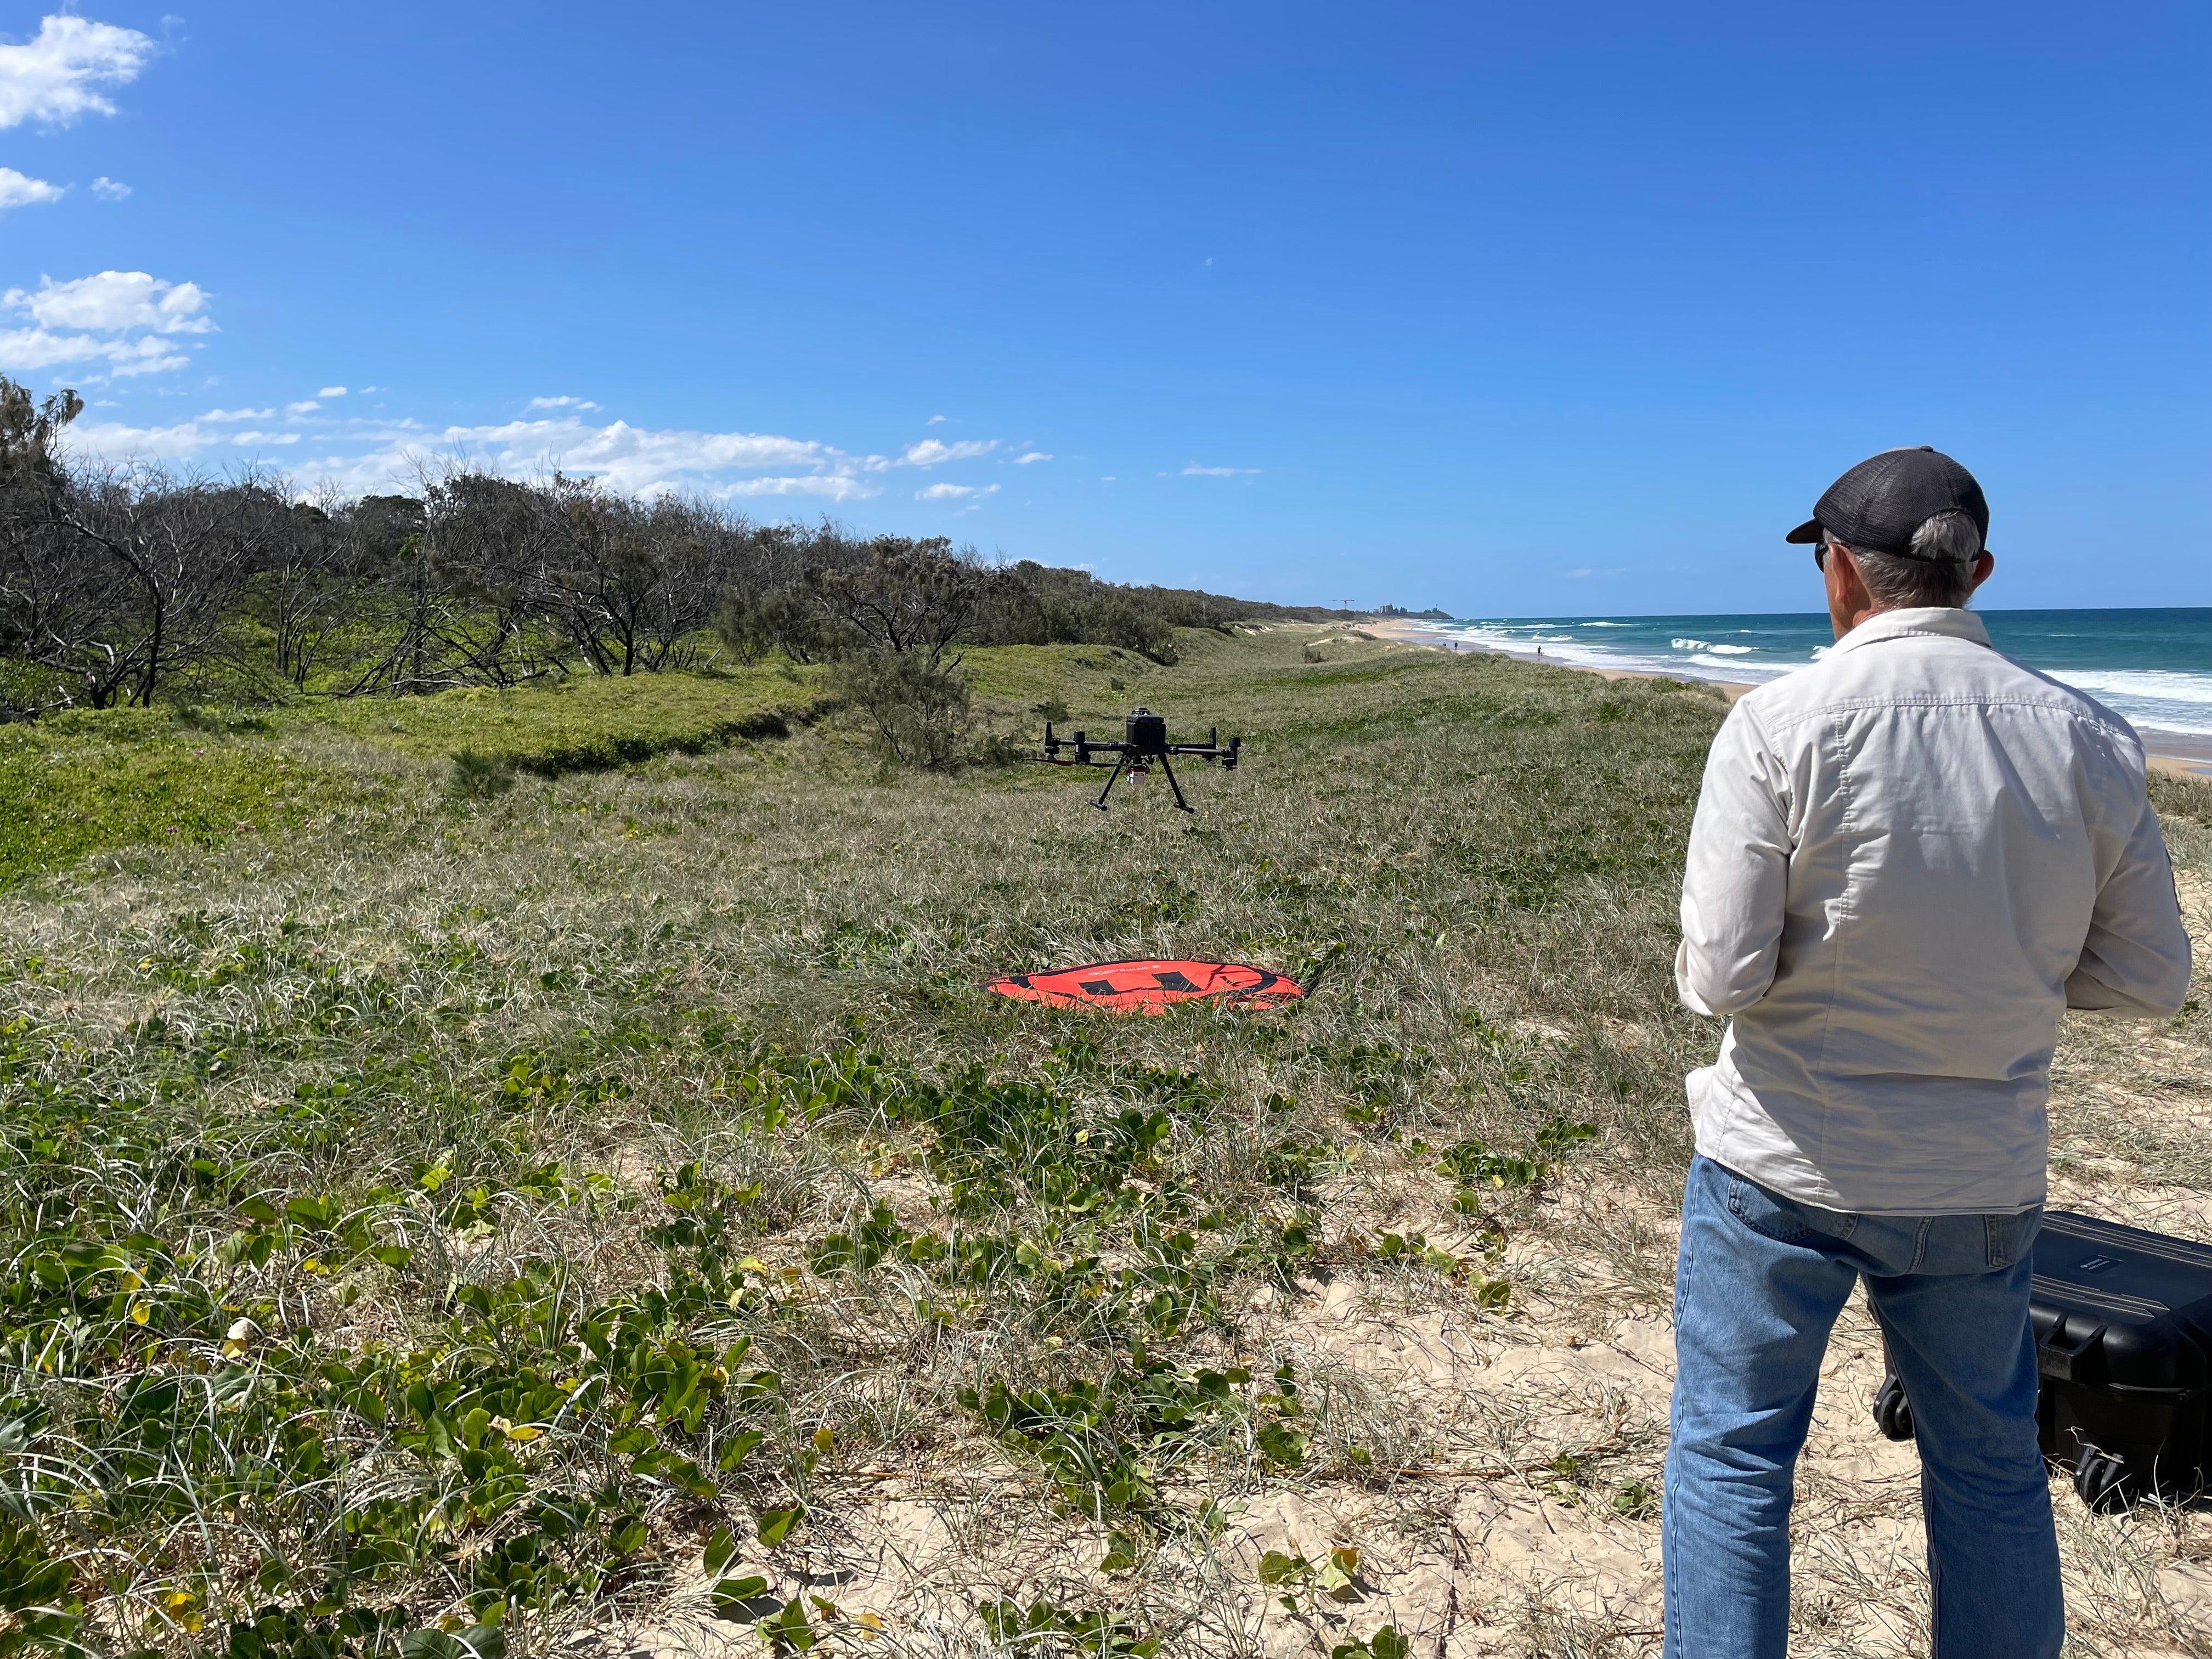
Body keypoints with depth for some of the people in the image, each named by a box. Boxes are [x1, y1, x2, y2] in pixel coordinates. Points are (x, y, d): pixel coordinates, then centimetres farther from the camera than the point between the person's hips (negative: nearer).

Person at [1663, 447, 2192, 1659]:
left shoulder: (1780, 723, -17)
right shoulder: (2084, 739, -5)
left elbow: (1722, 974, -19)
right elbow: (2148, 980, 1)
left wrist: (1701, 965, 3)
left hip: (1784, 1165, -3)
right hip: (1980, 1180, 4)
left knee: (1731, 1454, 12)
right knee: (1991, 1466, 22)